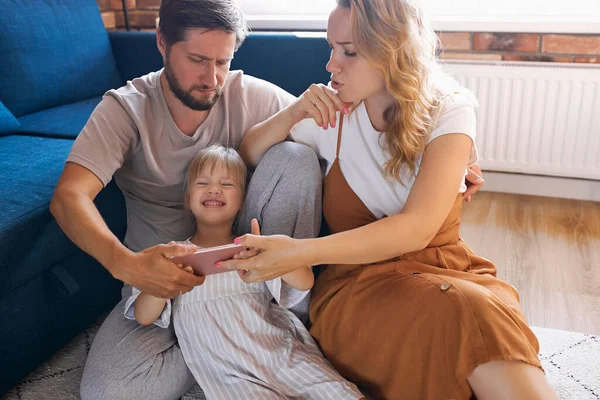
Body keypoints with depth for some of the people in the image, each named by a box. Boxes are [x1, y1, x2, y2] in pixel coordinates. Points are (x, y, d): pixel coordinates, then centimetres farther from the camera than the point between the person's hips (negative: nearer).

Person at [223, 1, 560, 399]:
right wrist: (291, 114, -10)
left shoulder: (449, 111, -6)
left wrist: (301, 253, -32)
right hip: (357, 280, 0)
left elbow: (418, 228, -20)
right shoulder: (331, 113, 1)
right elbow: (246, 158, 10)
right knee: (465, 316, -32)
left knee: (488, 312, -36)